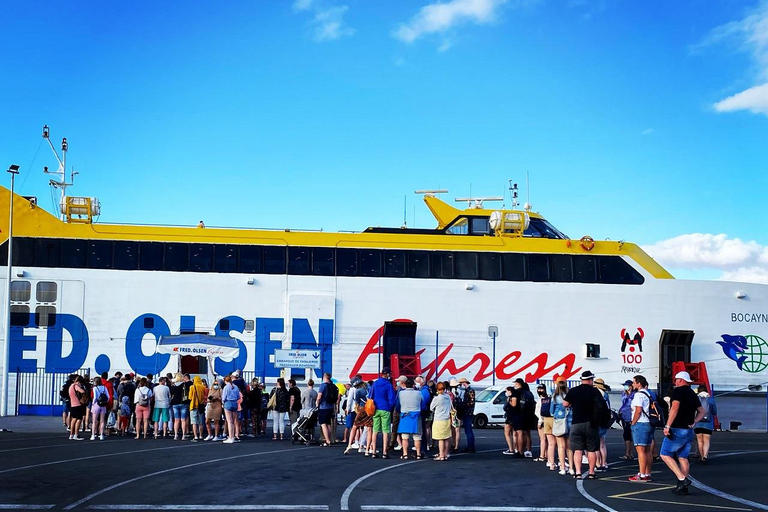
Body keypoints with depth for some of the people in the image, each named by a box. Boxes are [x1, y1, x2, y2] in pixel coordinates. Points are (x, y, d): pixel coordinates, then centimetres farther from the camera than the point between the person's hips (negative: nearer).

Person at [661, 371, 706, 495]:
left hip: (677, 429, -8)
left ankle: (682, 479, -12)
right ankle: (683, 487, 8)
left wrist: (667, 426, -22)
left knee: (665, 454, -2)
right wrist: (693, 422, 10)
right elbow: (701, 412, 23)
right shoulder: (693, 394, 17)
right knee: (683, 458, 11)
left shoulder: (677, 391, -9)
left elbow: (675, 408, -21)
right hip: (689, 431, 8)